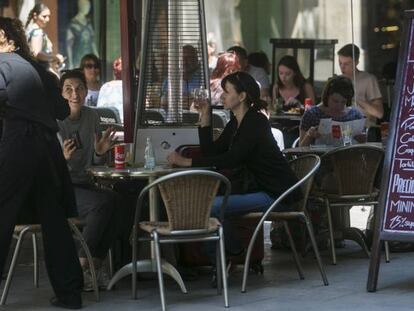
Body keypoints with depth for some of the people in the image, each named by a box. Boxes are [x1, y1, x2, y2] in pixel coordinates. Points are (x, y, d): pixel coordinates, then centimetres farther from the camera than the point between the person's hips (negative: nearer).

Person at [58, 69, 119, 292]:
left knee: (115, 202, -26)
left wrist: (100, 153, -7)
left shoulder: (91, 117, 7)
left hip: (85, 185, 5)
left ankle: (96, 264, -13)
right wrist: (63, 158, -32)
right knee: (103, 203, -30)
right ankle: (81, 265, -18)